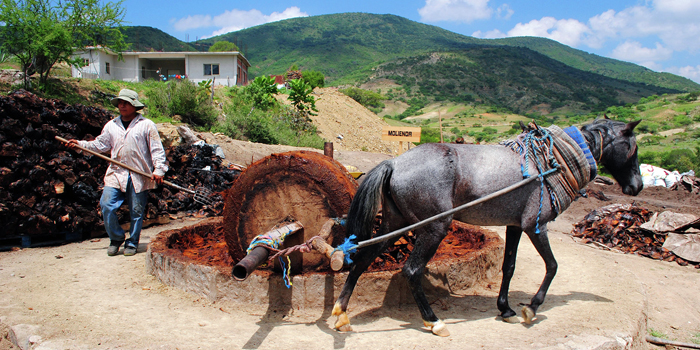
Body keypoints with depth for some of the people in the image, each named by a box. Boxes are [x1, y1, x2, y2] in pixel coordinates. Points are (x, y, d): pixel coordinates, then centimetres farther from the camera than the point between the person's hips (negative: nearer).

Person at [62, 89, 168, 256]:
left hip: (139, 175, -3)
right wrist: (80, 145, 6)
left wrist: (159, 169, -12)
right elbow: (100, 144, 18)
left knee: (136, 210, 4)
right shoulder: (111, 125, 14)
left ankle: (132, 243, 19)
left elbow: (156, 149, -2)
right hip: (116, 173, 4)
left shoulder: (147, 125, 1)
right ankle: (116, 238, 12)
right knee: (107, 205, -7)